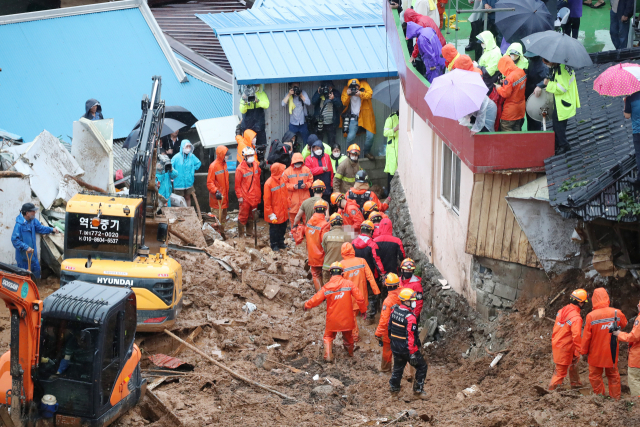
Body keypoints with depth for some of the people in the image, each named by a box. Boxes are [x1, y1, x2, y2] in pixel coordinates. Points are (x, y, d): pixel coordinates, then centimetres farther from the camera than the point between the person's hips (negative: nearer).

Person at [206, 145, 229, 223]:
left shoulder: (224, 164, 9)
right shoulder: (213, 166, -17)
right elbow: (209, 183, -19)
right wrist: (216, 191, -33)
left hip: (224, 197, 8)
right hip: (217, 198, -8)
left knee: (223, 218, 18)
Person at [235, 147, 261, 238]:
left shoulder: (256, 165, 3)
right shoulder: (240, 169, -14)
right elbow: (237, 184, -10)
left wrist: (258, 192, 16)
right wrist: (239, 196, -11)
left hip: (254, 196, 6)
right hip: (245, 197, -6)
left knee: (252, 216, 16)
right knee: (243, 216, 1)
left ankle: (249, 232, 29)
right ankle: (241, 235, 11)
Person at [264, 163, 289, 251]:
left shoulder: (283, 179, 0)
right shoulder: (268, 183, -21)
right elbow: (267, 200, -15)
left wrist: (288, 206, 13)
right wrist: (270, 213, -14)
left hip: (283, 210, 6)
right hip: (275, 212, -6)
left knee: (283, 227, 17)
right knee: (274, 228, 7)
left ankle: (281, 242, 33)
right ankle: (274, 245, 23)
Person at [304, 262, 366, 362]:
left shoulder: (326, 287, -11)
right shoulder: (349, 284, -11)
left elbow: (315, 300, -6)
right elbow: (360, 298, -11)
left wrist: (307, 305, 15)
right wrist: (362, 310, 6)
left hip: (332, 319, -1)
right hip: (346, 318, 1)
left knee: (328, 336, 18)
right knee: (347, 335, 24)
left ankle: (328, 356, 8)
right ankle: (350, 352, 43)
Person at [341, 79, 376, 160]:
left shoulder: (364, 85, -2)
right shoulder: (346, 89, 0)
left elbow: (370, 94, -13)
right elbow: (344, 102, -3)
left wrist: (361, 94, -29)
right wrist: (347, 95, -22)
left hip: (365, 116, 0)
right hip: (354, 117, 0)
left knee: (370, 136, -5)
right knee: (350, 137, -12)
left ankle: (367, 152, 20)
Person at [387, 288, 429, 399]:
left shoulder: (394, 311, 0)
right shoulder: (410, 317, -24)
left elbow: (389, 327, 11)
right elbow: (410, 337, -25)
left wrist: (392, 340, 26)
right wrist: (413, 354, -22)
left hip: (395, 347, 7)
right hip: (407, 349, -7)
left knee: (398, 367, 24)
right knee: (421, 367, 10)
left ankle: (394, 389, 36)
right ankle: (418, 390, 14)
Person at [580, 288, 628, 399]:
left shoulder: (591, 316, -18)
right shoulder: (617, 313, -10)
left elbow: (586, 336, -11)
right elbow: (624, 324, 13)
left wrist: (584, 351, 1)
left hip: (596, 353, -3)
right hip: (612, 353, 3)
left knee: (595, 376, 12)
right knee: (613, 375, 17)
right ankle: (615, 398, 22)